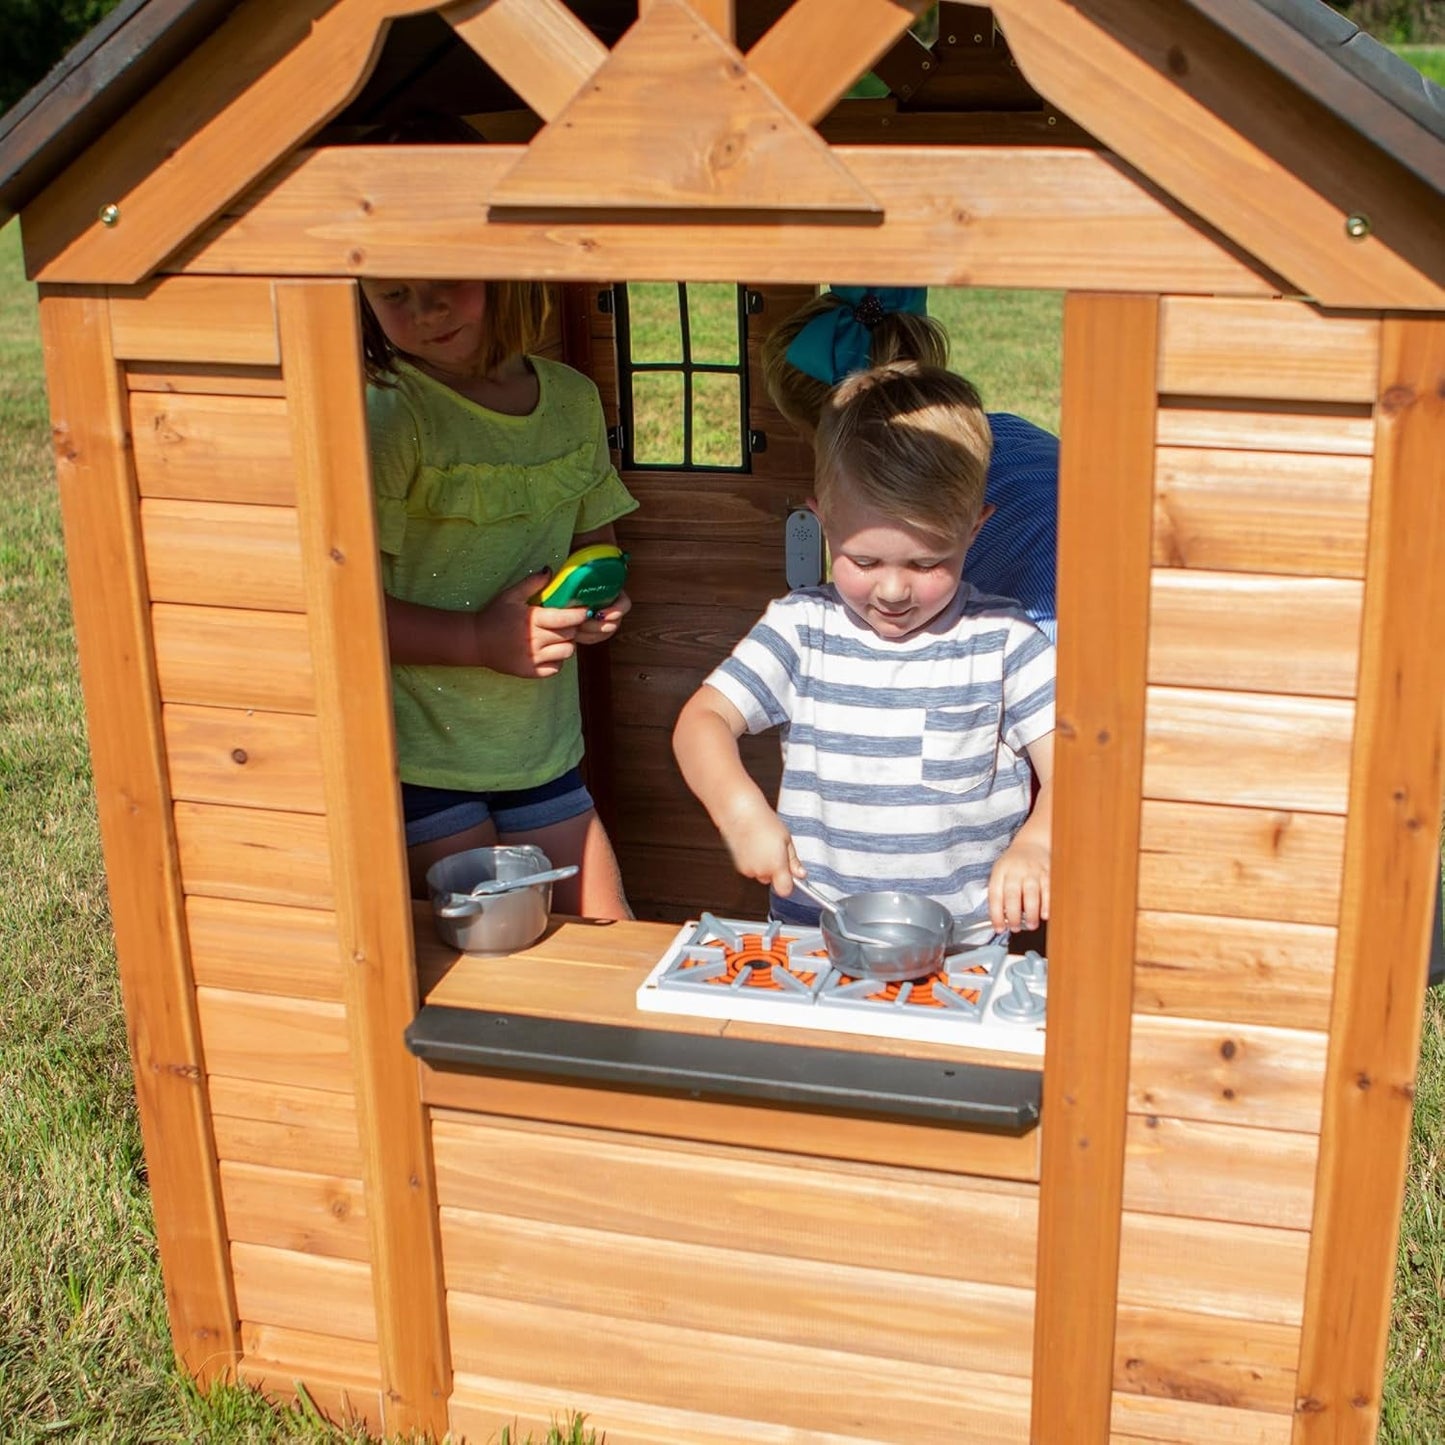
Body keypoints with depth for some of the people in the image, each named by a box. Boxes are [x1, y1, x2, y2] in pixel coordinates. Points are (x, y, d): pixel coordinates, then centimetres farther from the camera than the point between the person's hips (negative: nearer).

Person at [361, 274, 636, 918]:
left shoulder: (574, 399, 4)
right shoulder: (385, 415, -16)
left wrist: (600, 599, -2)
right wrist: (479, 638, -23)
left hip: (541, 748, 6)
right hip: (418, 759, -5)